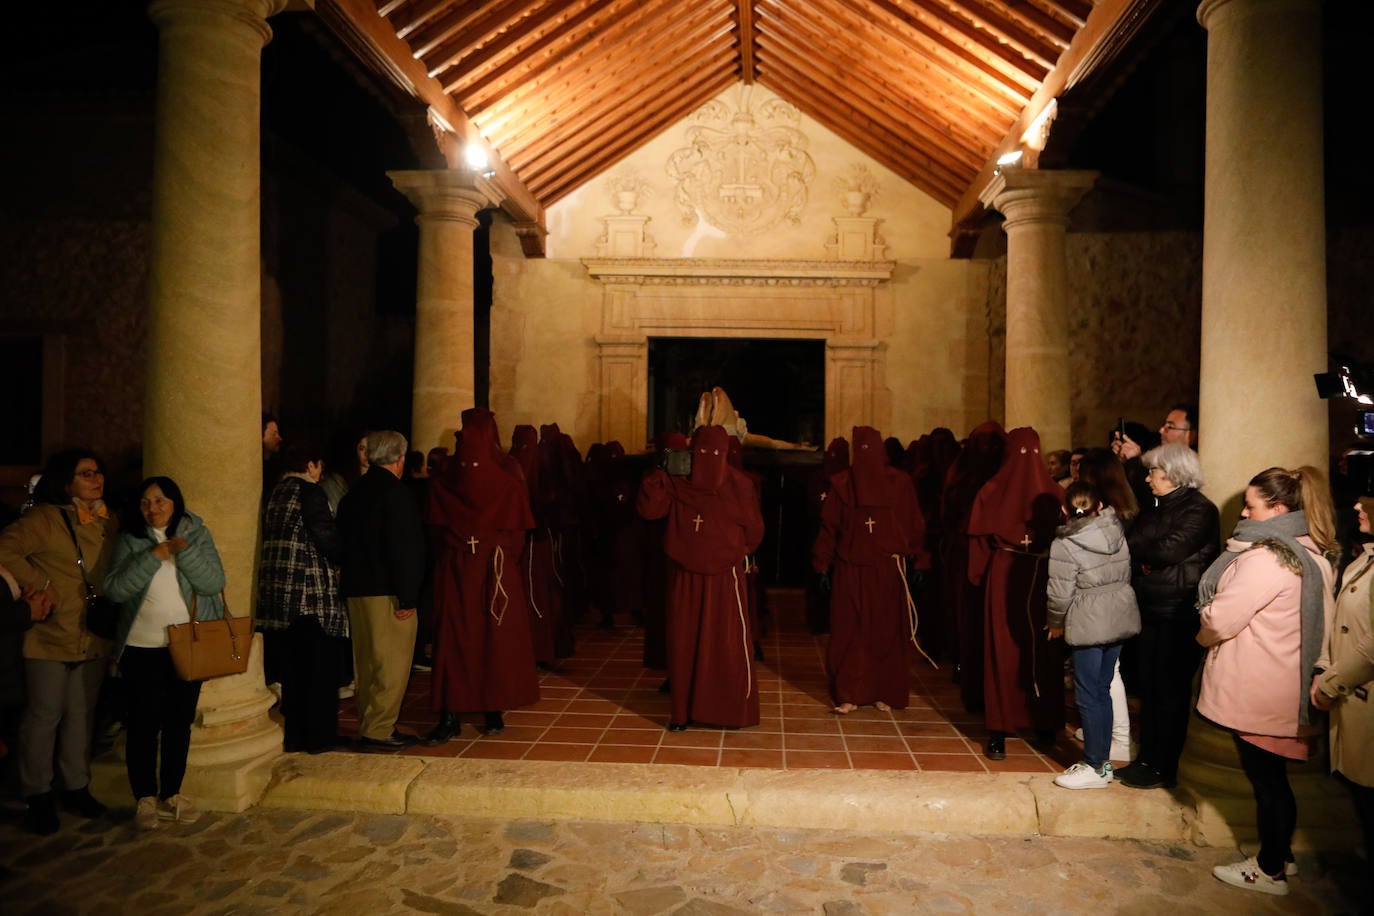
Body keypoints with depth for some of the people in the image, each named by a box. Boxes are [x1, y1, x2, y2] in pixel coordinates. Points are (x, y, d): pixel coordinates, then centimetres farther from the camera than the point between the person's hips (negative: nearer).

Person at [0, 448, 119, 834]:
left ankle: (76, 787, 28)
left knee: (81, 714, 14)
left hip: (94, 638, 5)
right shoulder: (46, 518, -11)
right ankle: (38, 796, 19)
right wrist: (41, 584, -17)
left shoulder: (109, 523, 7)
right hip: (50, 636, -5)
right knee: (44, 715, 5)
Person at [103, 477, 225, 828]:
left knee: (180, 722, 9)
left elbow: (214, 582, -9)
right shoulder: (130, 539, 3)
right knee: (144, 724, 3)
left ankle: (171, 794, 22)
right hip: (142, 648, -1)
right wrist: (154, 556, -17)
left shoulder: (196, 534, 2)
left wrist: (182, 550, -19)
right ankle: (145, 798, 16)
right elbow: (115, 588, -9)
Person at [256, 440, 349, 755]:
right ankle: (318, 735, 11)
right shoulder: (310, 492, -11)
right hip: (312, 593, -7)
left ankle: (294, 734, 21)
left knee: (291, 669, 14)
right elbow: (327, 540, -15)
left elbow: (269, 538, 12)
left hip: (277, 595, 7)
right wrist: (344, 557, 4)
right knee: (320, 668, 5)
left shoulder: (274, 492, 10)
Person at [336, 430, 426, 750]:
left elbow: (345, 540, 17)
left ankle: (369, 726, 24)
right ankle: (378, 731, 1)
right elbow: (403, 548, -19)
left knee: (368, 663, 16)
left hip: (356, 590, 9)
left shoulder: (354, 492, 13)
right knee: (391, 664, -2)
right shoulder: (394, 492, -14)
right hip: (386, 592, -9)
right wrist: (407, 597, -17)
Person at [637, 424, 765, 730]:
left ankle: (735, 711, 12)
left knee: (729, 644, 0)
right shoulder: (677, 484, 2)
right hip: (684, 576, 2)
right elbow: (647, 508, -8)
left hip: (723, 577, -2)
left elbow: (754, 530, 5)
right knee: (683, 642, 6)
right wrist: (658, 475, -16)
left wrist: (734, 553, 9)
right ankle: (683, 710, 16)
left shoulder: (738, 485, -2)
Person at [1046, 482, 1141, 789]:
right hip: (1121, 618, 7)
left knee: (1088, 695, 3)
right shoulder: (1117, 530, 1)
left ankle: (1095, 768, 11)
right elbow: (1126, 575, 8)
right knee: (1102, 689, 16)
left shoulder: (1065, 545, -17)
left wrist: (1055, 624, 3)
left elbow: (1060, 594, -13)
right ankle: (1103, 760, 24)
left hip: (1089, 625, -7)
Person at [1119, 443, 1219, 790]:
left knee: (1170, 690, 1)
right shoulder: (1154, 507, 15)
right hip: (1150, 610, 8)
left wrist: (1130, 544, -10)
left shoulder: (1199, 509, -11)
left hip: (1180, 615, -8)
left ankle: (1164, 768, 11)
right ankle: (1147, 758, 23)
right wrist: (1138, 550, -11)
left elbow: (1170, 550, -23)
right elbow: (1134, 550, 11)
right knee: (1147, 686, 12)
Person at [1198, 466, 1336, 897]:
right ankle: (1278, 851, 35)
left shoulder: (1267, 558, -23)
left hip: (1257, 694, -9)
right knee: (1272, 776, 20)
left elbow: (1220, 619, -24)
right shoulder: (1311, 552, 7)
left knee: (1265, 779, 6)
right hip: (1287, 684, 9)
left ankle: (1270, 871, 20)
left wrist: (1204, 635, -1)